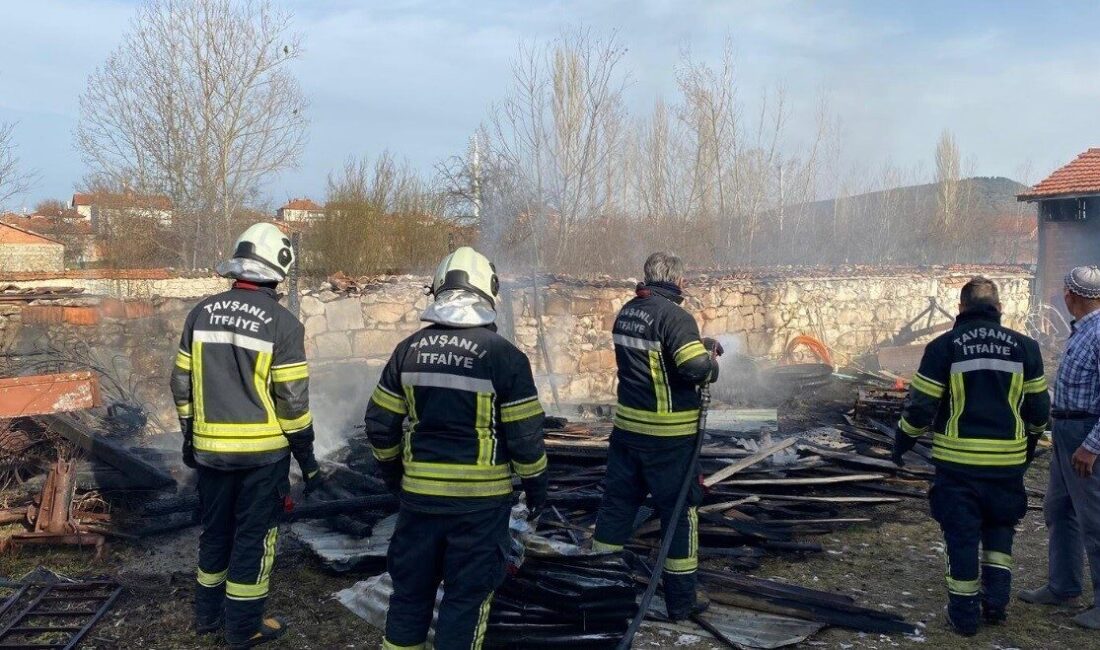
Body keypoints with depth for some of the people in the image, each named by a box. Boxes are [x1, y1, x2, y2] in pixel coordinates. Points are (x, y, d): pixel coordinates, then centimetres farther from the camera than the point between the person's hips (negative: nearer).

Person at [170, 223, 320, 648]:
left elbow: (182, 382, 6)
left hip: (210, 448, 5)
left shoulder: (202, 313, 1)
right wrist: (306, 456, -3)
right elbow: (292, 398, -13)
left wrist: (189, 437, 18)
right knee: (253, 536, 7)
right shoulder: (282, 323, -13)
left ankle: (209, 613, 33)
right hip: (263, 449, -5)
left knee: (215, 530, 20)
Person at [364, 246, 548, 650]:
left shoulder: (409, 349, 0)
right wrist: (536, 487, 5)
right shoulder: (504, 355, -12)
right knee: (467, 594, 9)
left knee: (410, 586, 18)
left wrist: (391, 470, 22)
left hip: (418, 493, 4)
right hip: (480, 498, -4)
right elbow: (525, 436, -10)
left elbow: (379, 424, 5)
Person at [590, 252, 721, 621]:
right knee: (678, 512, 5)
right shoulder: (674, 315, -17)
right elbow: (696, 368, -26)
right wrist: (712, 362, -4)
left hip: (627, 425, 7)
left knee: (617, 503, 15)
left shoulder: (626, 313, 8)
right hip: (668, 434, -7)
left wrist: (697, 346, 12)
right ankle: (681, 602, 15)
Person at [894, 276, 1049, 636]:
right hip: (1007, 460, 2)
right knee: (1000, 526, 23)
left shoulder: (944, 346, -6)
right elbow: (1038, 408, 8)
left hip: (957, 461, -2)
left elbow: (920, 404, -7)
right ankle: (996, 599, 18)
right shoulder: (1024, 347, 2)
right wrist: (1030, 442, 26)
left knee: (961, 534, 8)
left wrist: (902, 441, 8)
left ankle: (965, 614, 15)